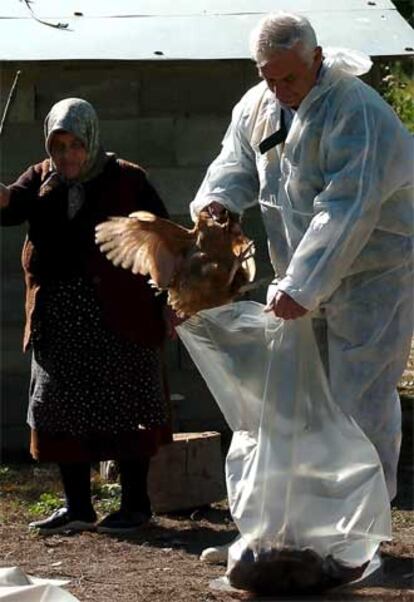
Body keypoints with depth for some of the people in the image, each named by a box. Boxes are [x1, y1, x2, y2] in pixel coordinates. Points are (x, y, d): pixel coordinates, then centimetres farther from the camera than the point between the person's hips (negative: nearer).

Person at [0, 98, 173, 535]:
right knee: (63, 412, 7)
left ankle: (135, 503, 9)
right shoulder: (42, 180, 9)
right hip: (56, 320, 5)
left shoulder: (126, 181, -3)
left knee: (124, 409, -1)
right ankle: (77, 506, 17)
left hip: (116, 317, -5)